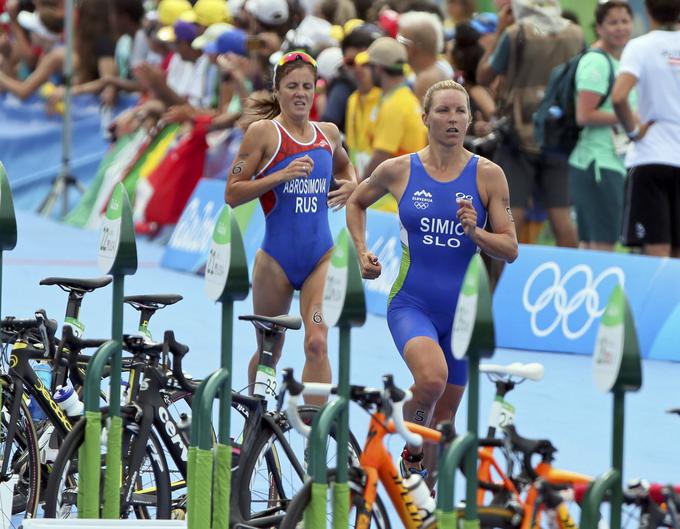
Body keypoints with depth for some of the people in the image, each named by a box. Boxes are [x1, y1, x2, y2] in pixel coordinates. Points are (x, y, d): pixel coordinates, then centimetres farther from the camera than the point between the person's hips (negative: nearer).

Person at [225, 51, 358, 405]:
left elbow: (343, 166, 33)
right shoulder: (263, 132, -4)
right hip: (277, 258, -2)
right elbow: (232, 194, -8)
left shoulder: (328, 134, 9)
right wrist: (282, 175, -18)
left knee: (317, 343, -15)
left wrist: (351, 185, 10)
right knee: (269, 350, 11)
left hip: (321, 256, 2)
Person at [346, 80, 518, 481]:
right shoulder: (399, 170, -1)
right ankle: (411, 447, -4)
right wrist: (362, 252, 7)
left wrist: (475, 233, -20)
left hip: (463, 309, 2)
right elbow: (357, 203, 20)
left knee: (445, 416, 9)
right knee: (431, 377, -31)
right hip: (411, 303, -2)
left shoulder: (488, 175, -2)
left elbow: (510, 249, -2)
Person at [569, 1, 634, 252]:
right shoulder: (596, 62, -11)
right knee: (604, 243, -11)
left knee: (589, 245, 11)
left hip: (617, 164, 10)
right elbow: (584, 115, -19)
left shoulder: (620, 60, 18)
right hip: (599, 164, -10)